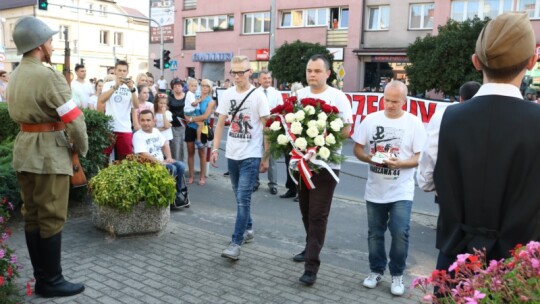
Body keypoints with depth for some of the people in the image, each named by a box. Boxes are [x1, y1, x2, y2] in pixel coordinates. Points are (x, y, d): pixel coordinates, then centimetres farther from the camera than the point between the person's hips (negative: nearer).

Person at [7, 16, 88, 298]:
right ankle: (51, 282, 9)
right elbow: (74, 119, -17)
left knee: (32, 216, 12)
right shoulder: (49, 76, -15)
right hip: (48, 152, -9)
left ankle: (41, 278, 22)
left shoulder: (15, 75, 14)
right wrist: (82, 148, -3)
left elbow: (17, 114, 11)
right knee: (51, 218, -1)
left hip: (23, 148, 9)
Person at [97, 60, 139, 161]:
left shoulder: (132, 87, 6)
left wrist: (132, 89, -22)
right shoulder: (108, 84, 6)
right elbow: (101, 100, -13)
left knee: (125, 158, 3)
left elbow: (136, 106, -8)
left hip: (125, 128, 1)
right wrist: (115, 86, -22)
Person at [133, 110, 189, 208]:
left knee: (181, 166, -13)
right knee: (172, 169, -26)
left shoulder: (156, 131, 12)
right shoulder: (138, 135, -12)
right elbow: (143, 155, -22)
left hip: (162, 162, 8)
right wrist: (161, 162, -23)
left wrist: (169, 158, 0)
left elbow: (165, 145, 19)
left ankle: (176, 194, -3)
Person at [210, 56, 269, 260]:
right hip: (232, 154, 5)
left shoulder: (258, 97, -8)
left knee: (243, 199, -9)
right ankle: (248, 229, 34)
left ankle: (236, 243, -7)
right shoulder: (227, 95, 5)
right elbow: (220, 123, 11)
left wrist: (266, 157, -6)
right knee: (240, 198, 15)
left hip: (251, 156, -5)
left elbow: (266, 128, -5)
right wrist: (215, 148, 3)